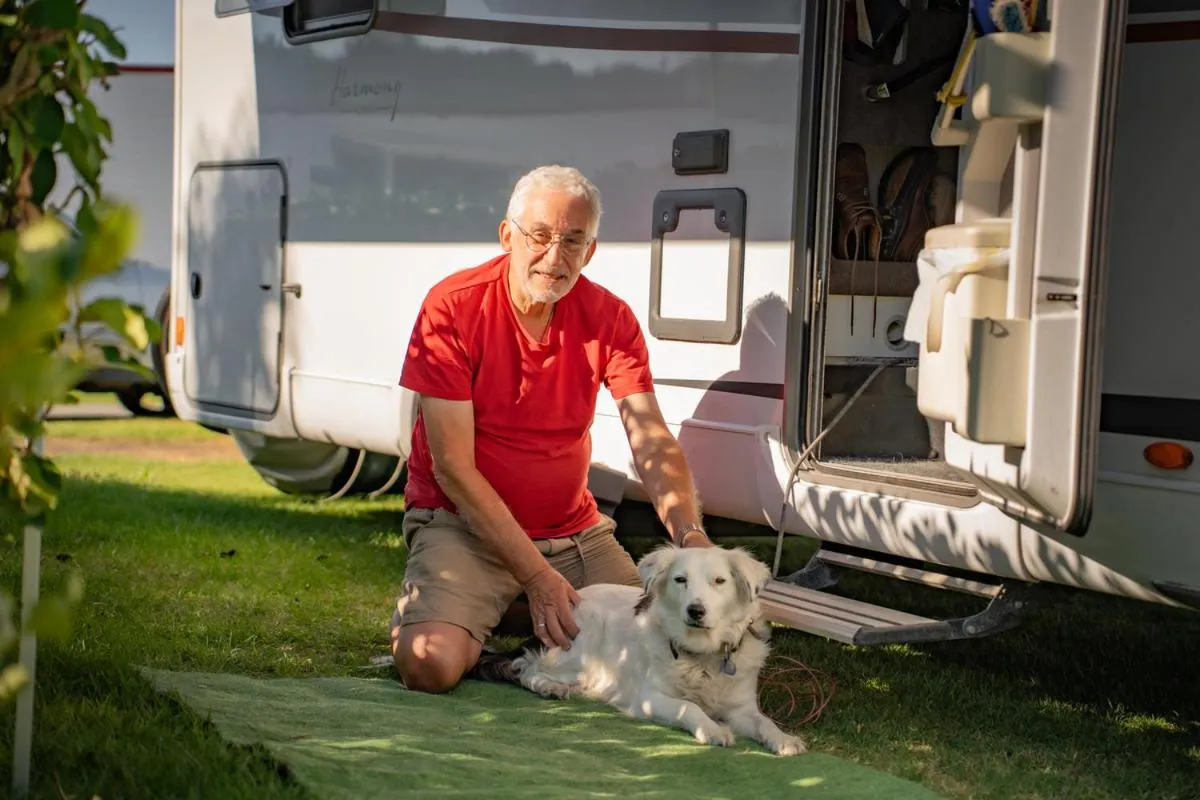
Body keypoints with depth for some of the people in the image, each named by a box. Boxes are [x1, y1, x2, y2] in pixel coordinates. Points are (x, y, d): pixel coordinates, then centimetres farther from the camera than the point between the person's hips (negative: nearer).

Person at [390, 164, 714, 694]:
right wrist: (537, 576, -22)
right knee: (431, 665, -27)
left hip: (574, 529, 4)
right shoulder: (452, 307, -15)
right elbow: (453, 467, -17)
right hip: (463, 525, -4)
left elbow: (652, 442, -11)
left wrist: (689, 535, -32)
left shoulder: (610, 319, -3)